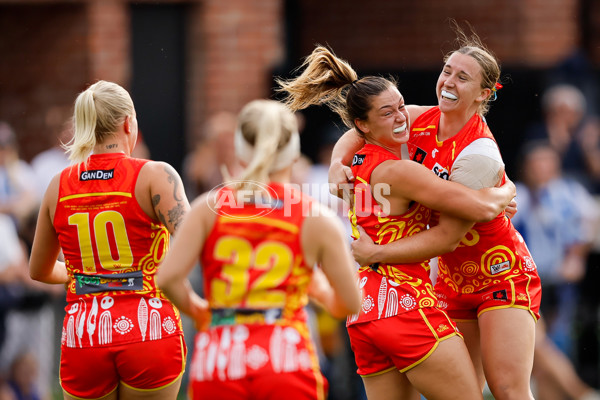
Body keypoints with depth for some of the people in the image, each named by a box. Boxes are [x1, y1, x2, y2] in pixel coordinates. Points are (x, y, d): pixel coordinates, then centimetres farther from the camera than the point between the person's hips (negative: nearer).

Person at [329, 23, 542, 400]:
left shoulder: (480, 154, -24)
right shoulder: (420, 120, -3)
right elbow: (359, 133, 11)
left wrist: (375, 253, -27)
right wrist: (338, 164, -11)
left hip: (501, 274, -7)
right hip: (452, 280, 7)